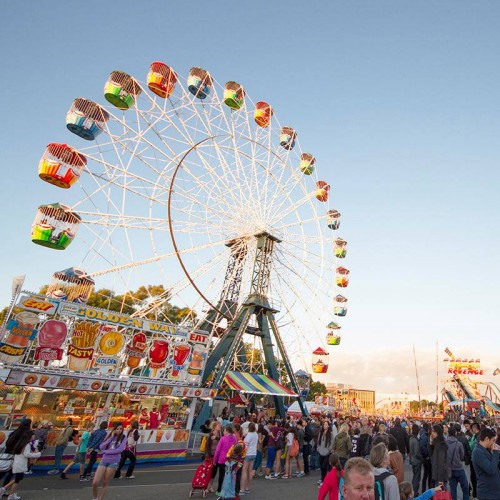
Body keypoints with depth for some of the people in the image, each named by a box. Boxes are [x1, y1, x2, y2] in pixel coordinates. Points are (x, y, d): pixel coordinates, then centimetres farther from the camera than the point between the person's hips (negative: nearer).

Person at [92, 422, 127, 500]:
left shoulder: (123, 438, 0)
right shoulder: (109, 436, 8)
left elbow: (120, 449, -13)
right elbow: (101, 447, -4)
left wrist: (106, 451, -8)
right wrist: (111, 437, -8)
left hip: (113, 462, -2)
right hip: (103, 461, 2)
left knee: (105, 483, 3)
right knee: (95, 483, -4)